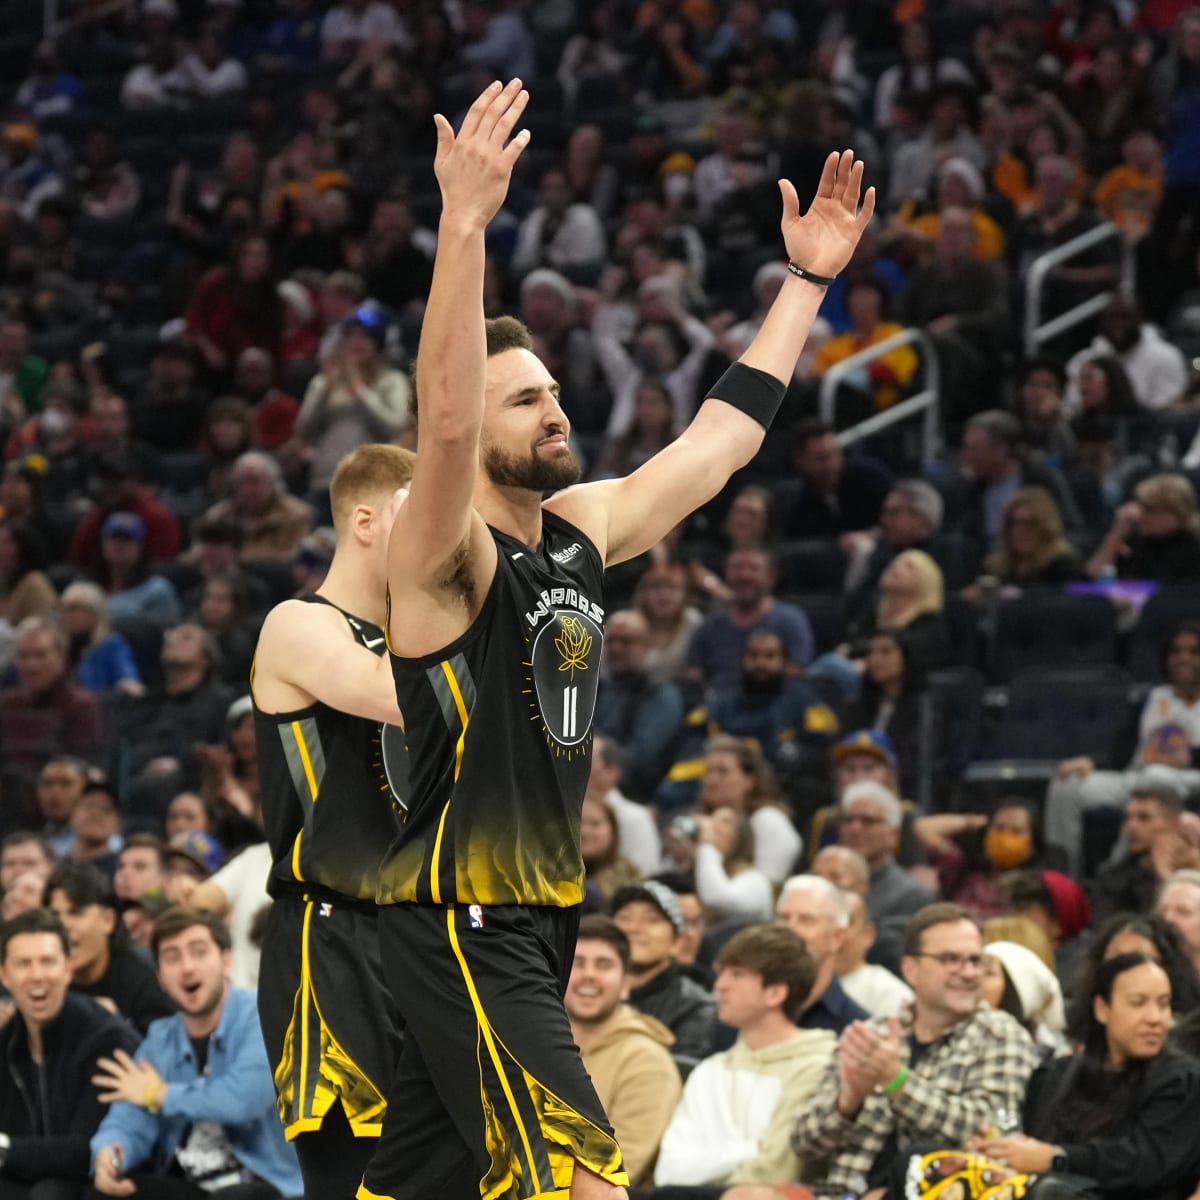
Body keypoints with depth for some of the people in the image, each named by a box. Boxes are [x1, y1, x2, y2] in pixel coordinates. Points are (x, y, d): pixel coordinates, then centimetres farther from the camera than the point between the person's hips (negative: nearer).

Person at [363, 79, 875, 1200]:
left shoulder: (583, 527, 11)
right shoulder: (443, 553, -13)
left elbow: (720, 438, 20)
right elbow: (445, 419, -32)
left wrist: (806, 280, 19)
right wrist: (465, 223, -42)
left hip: (538, 920, 8)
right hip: (461, 922, -8)